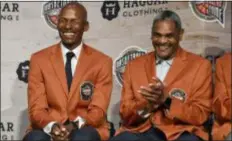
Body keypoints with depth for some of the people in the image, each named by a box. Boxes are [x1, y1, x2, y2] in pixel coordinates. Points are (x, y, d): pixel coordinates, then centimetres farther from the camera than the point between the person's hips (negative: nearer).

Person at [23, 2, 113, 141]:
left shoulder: (102, 62, 4)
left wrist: (76, 125, -24)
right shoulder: (39, 59, 6)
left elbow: (98, 110, -3)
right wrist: (52, 126, -24)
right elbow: (36, 109, -1)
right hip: (48, 129, 1)